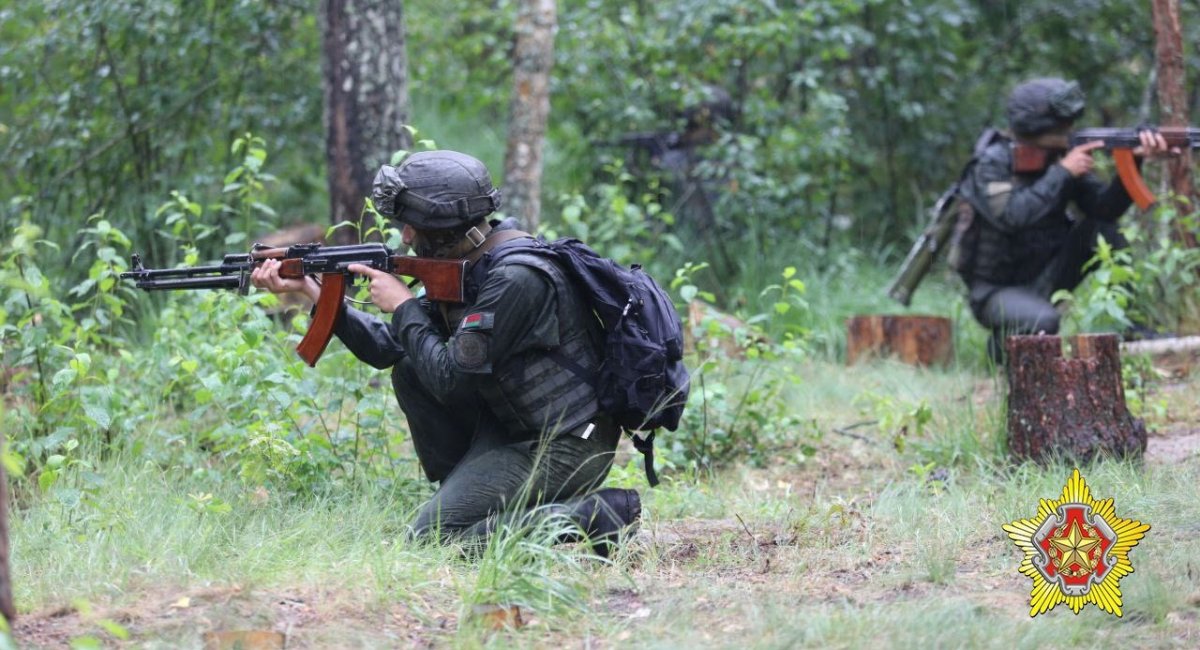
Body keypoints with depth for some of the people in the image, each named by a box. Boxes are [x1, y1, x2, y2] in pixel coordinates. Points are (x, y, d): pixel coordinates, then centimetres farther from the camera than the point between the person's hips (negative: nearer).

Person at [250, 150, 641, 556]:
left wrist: (403, 306, -9)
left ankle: (593, 517, -11)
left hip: (564, 449, -9)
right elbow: (387, 347, 12)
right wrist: (308, 289, 7)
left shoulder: (515, 279, -23)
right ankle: (463, 498, 10)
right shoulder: (465, 267, 6)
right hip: (512, 430, 9)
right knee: (410, 371, 6)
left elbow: (450, 380, -22)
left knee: (429, 538, -13)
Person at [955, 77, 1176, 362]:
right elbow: (1013, 216, -33)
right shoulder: (992, 164, -16)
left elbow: (1106, 207, -11)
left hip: (1044, 280, 6)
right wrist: (1062, 172, -28)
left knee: (1101, 230, -13)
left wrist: (1132, 161, -26)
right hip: (997, 291, -6)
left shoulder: (1064, 157, -1)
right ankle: (1002, 343, -1)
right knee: (1043, 321, -35)